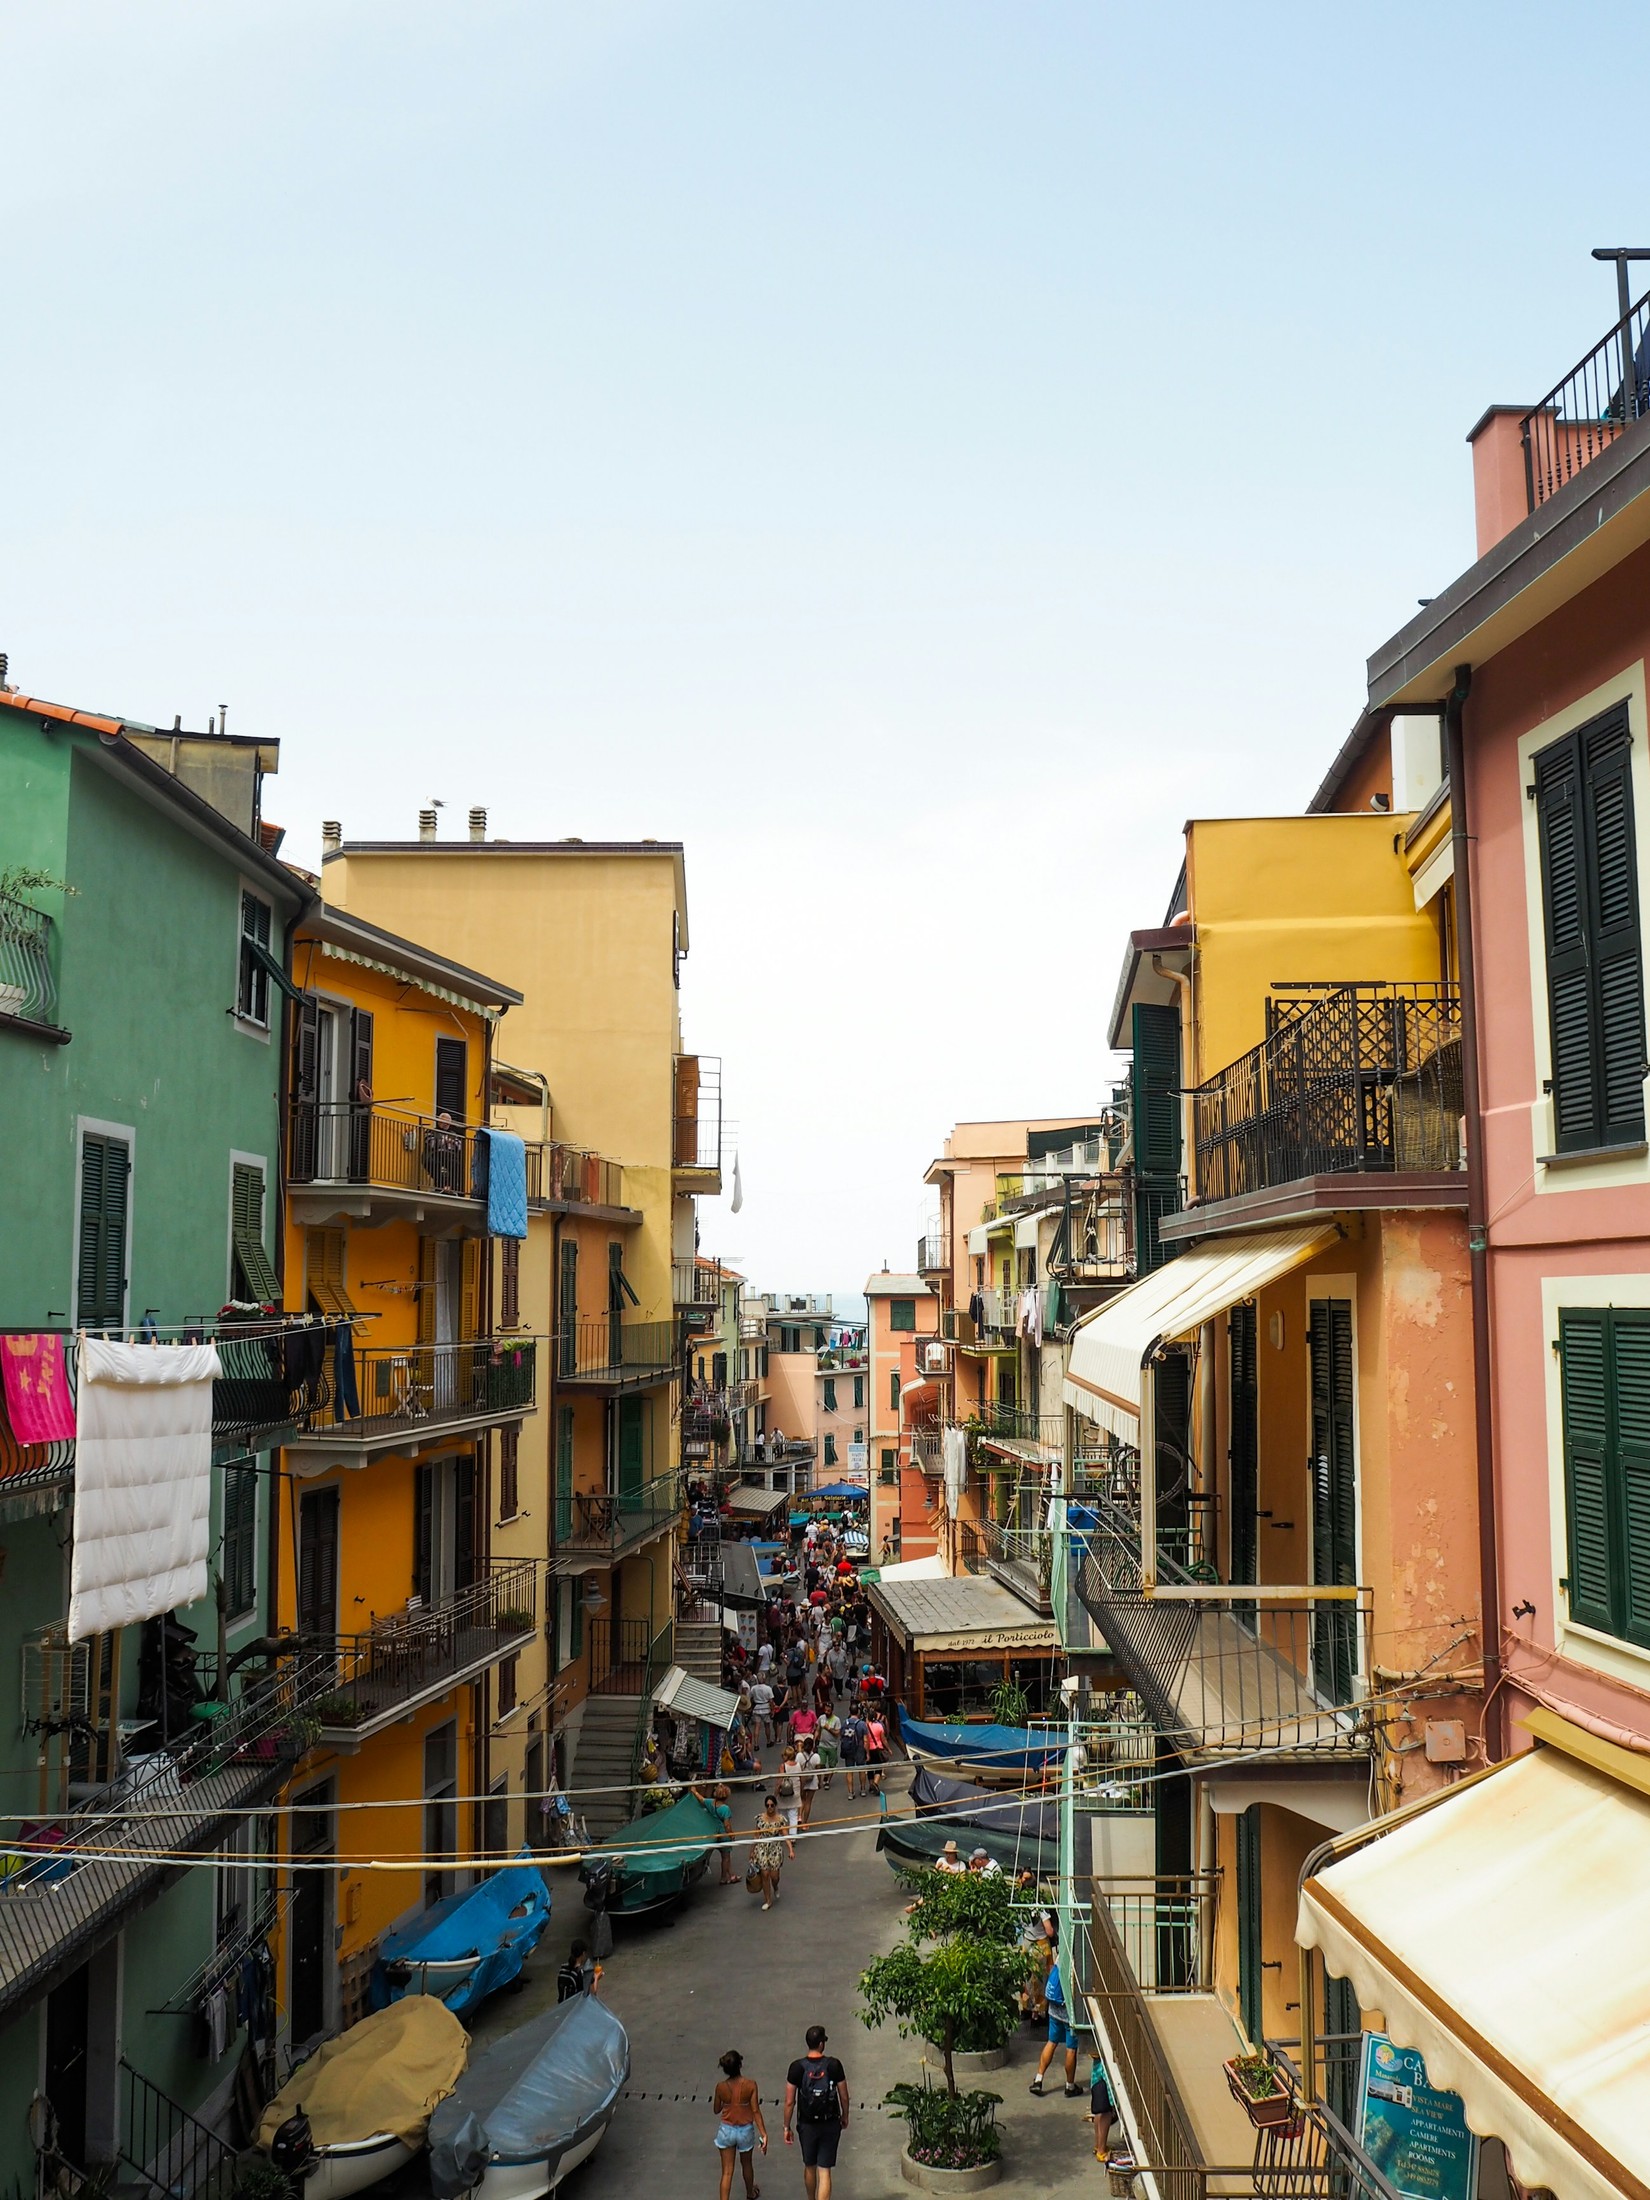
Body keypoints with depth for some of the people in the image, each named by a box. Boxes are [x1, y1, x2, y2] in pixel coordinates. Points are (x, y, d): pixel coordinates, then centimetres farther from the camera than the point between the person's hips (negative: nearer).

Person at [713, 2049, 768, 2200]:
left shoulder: (721, 2087, -16)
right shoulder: (750, 2085, -20)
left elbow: (716, 2110, 0)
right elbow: (756, 2111, -17)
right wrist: (764, 2134, -12)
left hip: (726, 2131, -1)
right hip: (745, 2131, 1)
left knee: (727, 2172, 7)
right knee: (746, 2164, 27)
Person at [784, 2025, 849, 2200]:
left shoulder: (797, 2067, -13)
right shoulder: (834, 2065, -13)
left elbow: (789, 2102, -9)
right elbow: (844, 2097, -3)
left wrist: (787, 2127, 3)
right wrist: (845, 2117, 15)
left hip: (807, 2125, 1)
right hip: (830, 2125, -1)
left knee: (809, 2167, 23)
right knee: (824, 2171, 3)